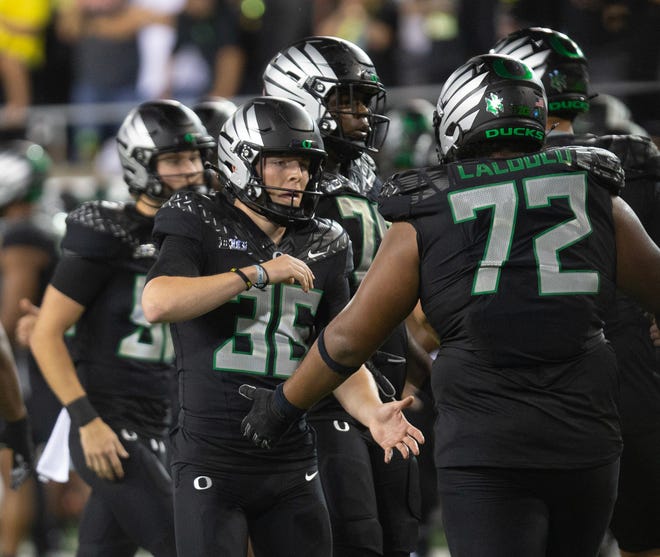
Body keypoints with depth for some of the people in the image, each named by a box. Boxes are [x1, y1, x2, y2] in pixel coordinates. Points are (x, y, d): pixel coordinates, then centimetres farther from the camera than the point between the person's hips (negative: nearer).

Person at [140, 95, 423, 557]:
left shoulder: (321, 250, 10)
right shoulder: (202, 228, -3)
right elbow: (157, 304, -22)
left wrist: (373, 414, -11)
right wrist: (259, 273, -21)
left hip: (292, 462, 5)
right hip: (213, 462, -5)